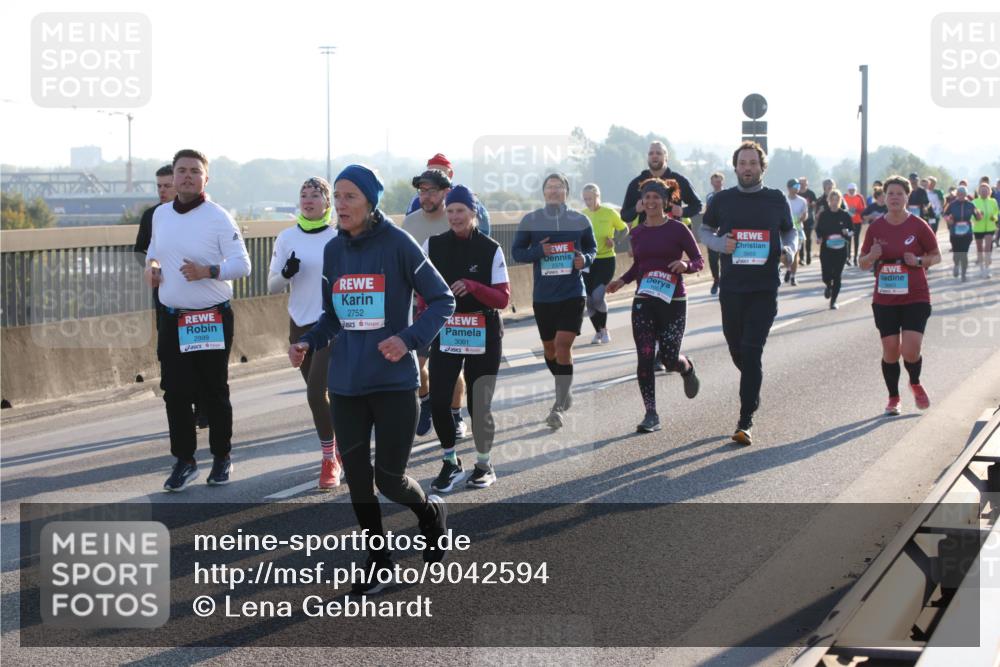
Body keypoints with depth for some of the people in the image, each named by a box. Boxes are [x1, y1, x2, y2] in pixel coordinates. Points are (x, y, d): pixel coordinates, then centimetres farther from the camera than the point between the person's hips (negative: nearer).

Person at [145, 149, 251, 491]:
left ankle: (222, 457, 21)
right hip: (171, 318, 4)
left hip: (212, 319, -4)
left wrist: (208, 271, -26)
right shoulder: (160, 214, 7)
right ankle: (184, 461, 12)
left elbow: (242, 264, -12)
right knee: (175, 392, 3)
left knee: (214, 392, 5)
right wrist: (151, 264, 3)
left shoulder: (219, 218, -10)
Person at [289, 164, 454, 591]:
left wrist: (409, 339, -20)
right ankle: (378, 560, 23)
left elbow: (442, 300, -6)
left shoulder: (398, 244, -9)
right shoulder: (334, 250, 7)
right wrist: (309, 342, -1)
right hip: (345, 384, 5)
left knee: (389, 479, -1)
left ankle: (431, 513, 33)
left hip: (393, 381, -5)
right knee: (357, 476, 5)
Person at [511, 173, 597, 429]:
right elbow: (517, 251, 4)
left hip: (572, 294, -2)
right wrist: (539, 251, -15)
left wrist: (585, 259, -9)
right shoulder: (530, 221, 1)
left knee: (563, 345, -14)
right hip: (543, 295, 2)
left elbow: (592, 248, 14)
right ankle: (565, 390, 38)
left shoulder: (580, 220, 2)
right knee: (550, 348, 13)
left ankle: (559, 406, -11)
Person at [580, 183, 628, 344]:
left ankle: (604, 329, 1)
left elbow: (625, 230, 6)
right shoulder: (582, 215, 3)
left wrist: (614, 241, -10)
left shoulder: (610, 213, -6)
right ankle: (598, 331, 21)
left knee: (598, 296, -18)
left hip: (606, 260, -4)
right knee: (589, 300, 4)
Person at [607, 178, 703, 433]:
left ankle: (687, 368, 33)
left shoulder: (677, 229, -5)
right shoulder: (636, 233, 7)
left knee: (669, 358, -5)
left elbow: (699, 261, -1)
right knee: (645, 358, -4)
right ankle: (651, 414, 3)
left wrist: (686, 264, -22)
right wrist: (622, 281, 4)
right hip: (643, 302, 3)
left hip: (673, 302, -3)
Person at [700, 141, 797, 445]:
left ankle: (745, 422, -9)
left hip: (765, 287, -2)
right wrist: (721, 243, -8)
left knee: (751, 352, -10)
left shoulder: (776, 200, 4)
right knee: (736, 349, 11)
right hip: (731, 286, 2)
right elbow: (705, 232, 14)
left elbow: (790, 231, 16)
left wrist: (790, 250, -6)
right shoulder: (723, 200, 5)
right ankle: (752, 392, 43)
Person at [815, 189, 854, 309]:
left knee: (837, 276, -1)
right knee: (826, 276, -5)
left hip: (841, 250, 0)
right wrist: (820, 238, -10)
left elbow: (852, 230, 7)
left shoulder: (845, 215, 0)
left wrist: (847, 233, -15)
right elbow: (818, 230, 9)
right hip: (826, 249, 0)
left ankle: (833, 300, 11)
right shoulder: (823, 215, 2)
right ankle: (829, 286, 32)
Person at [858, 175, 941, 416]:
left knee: (910, 350, -13)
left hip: (916, 299, -2)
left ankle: (915, 384, 19)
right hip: (884, 300, 2)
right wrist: (872, 256, -13)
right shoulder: (876, 227, 3)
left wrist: (919, 261, -14)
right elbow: (863, 264, 9)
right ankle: (893, 397, 22)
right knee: (890, 352, 2)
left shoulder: (918, 226, -3)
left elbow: (936, 256, 5)